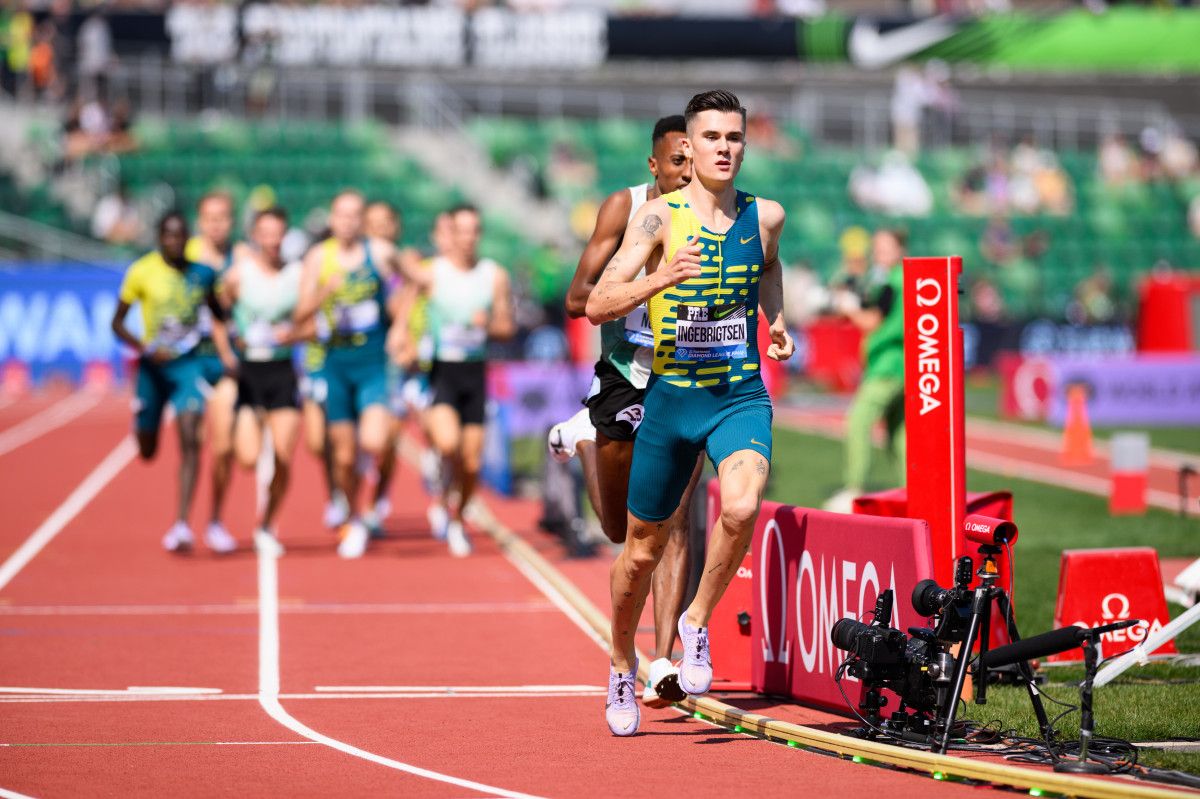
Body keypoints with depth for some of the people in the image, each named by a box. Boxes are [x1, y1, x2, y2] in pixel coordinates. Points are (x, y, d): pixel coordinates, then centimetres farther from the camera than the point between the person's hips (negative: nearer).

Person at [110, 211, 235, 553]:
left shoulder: (203, 273, -1)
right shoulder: (141, 271, -8)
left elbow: (217, 317, 14)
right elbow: (117, 323, -3)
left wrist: (227, 354, 0)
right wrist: (145, 349, -19)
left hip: (188, 364, 0)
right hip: (153, 367, 0)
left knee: (190, 440, -18)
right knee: (147, 451, 10)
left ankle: (181, 525, -21)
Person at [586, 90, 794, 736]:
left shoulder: (765, 216, 2)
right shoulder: (658, 217, -7)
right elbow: (597, 305, -14)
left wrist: (775, 321, 10)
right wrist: (662, 279, -29)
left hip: (740, 396, 1)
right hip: (670, 397, -1)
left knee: (742, 507, -29)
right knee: (644, 547, 10)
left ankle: (697, 623, -4)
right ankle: (623, 665, 35)